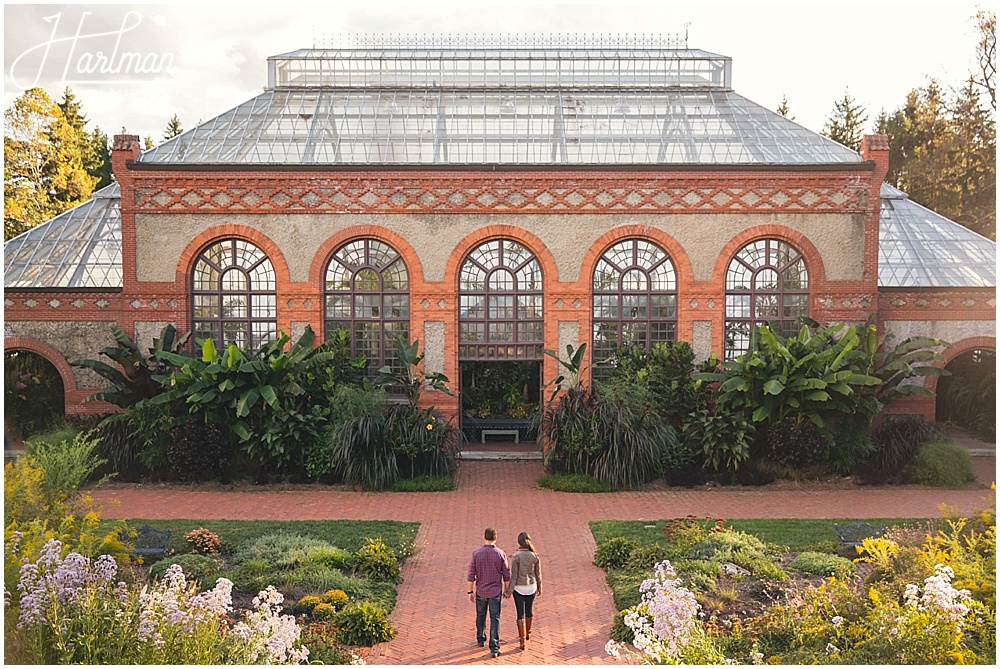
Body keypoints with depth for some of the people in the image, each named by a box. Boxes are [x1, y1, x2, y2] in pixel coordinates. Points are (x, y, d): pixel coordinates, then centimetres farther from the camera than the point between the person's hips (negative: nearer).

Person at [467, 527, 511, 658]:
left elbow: (471, 575, -8)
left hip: (480, 591, 2)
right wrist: (507, 590, 9)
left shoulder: (476, 553, -11)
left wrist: (470, 592, 3)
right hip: (495, 592, -1)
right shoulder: (501, 554, -12)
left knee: (481, 616, 22)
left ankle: (481, 639, 40)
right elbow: (506, 575, -5)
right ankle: (494, 648, -4)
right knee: (495, 619, 2)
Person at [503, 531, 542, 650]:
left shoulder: (516, 556, -17)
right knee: (528, 610, 24)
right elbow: (538, 574, 1)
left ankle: (522, 641, 0)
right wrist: (539, 588, 15)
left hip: (519, 588, -3)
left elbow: (513, 575, -15)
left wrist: (509, 591, -8)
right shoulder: (535, 556, -7)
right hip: (531, 587, 3)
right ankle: (527, 633, 43)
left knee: (521, 614, 3)